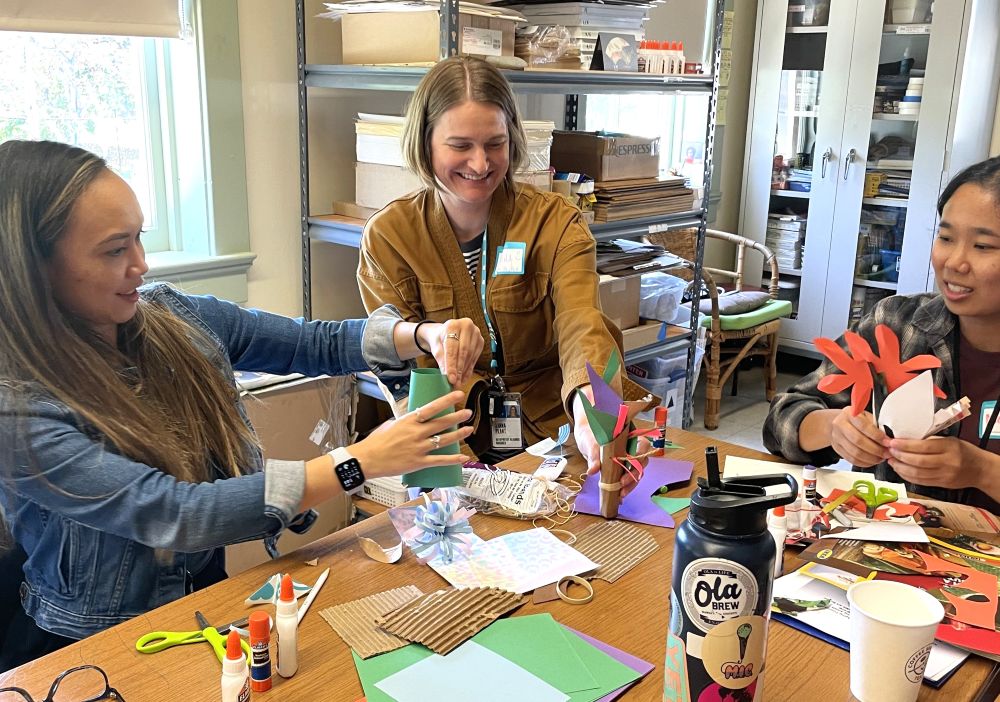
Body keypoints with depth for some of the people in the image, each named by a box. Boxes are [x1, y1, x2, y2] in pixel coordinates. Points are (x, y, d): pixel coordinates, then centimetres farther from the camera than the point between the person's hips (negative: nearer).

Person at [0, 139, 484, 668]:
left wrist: (423, 335, -17)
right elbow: (175, 515, -26)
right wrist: (359, 462, -28)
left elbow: (318, 343, 3)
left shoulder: (174, 318, -3)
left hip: (214, 594, 5)